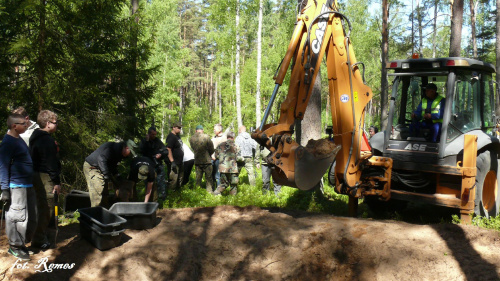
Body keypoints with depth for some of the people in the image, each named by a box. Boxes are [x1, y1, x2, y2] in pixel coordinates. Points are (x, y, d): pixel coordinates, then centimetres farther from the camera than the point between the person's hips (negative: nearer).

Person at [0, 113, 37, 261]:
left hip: (28, 185, 9)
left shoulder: (19, 139, 14)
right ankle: (15, 246, 11)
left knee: (31, 217, 13)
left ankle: (22, 242, 26)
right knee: (17, 217, -1)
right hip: (17, 186, -9)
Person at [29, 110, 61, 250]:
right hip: (45, 177, -11)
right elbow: (51, 163, -20)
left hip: (37, 175, 11)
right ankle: (39, 239, -1)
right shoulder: (47, 140, -17)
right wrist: (56, 181, -16)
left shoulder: (36, 137, 15)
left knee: (42, 206, 19)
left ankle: (41, 233, 30)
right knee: (46, 208, -5)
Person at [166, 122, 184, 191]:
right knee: (173, 180, -10)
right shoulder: (171, 137, -17)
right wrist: (172, 162, -28)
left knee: (180, 178, 19)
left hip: (180, 162, 10)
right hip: (175, 162, -10)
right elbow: (168, 149, -25)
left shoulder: (177, 136, 12)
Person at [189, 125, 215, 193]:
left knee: (198, 177, 13)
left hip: (197, 161, 4)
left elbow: (194, 149, 9)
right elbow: (212, 149, -8)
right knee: (209, 177, 5)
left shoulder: (191, 139, 0)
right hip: (207, 160, -4)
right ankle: (209, 191, 6)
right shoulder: (206, 136, -12)